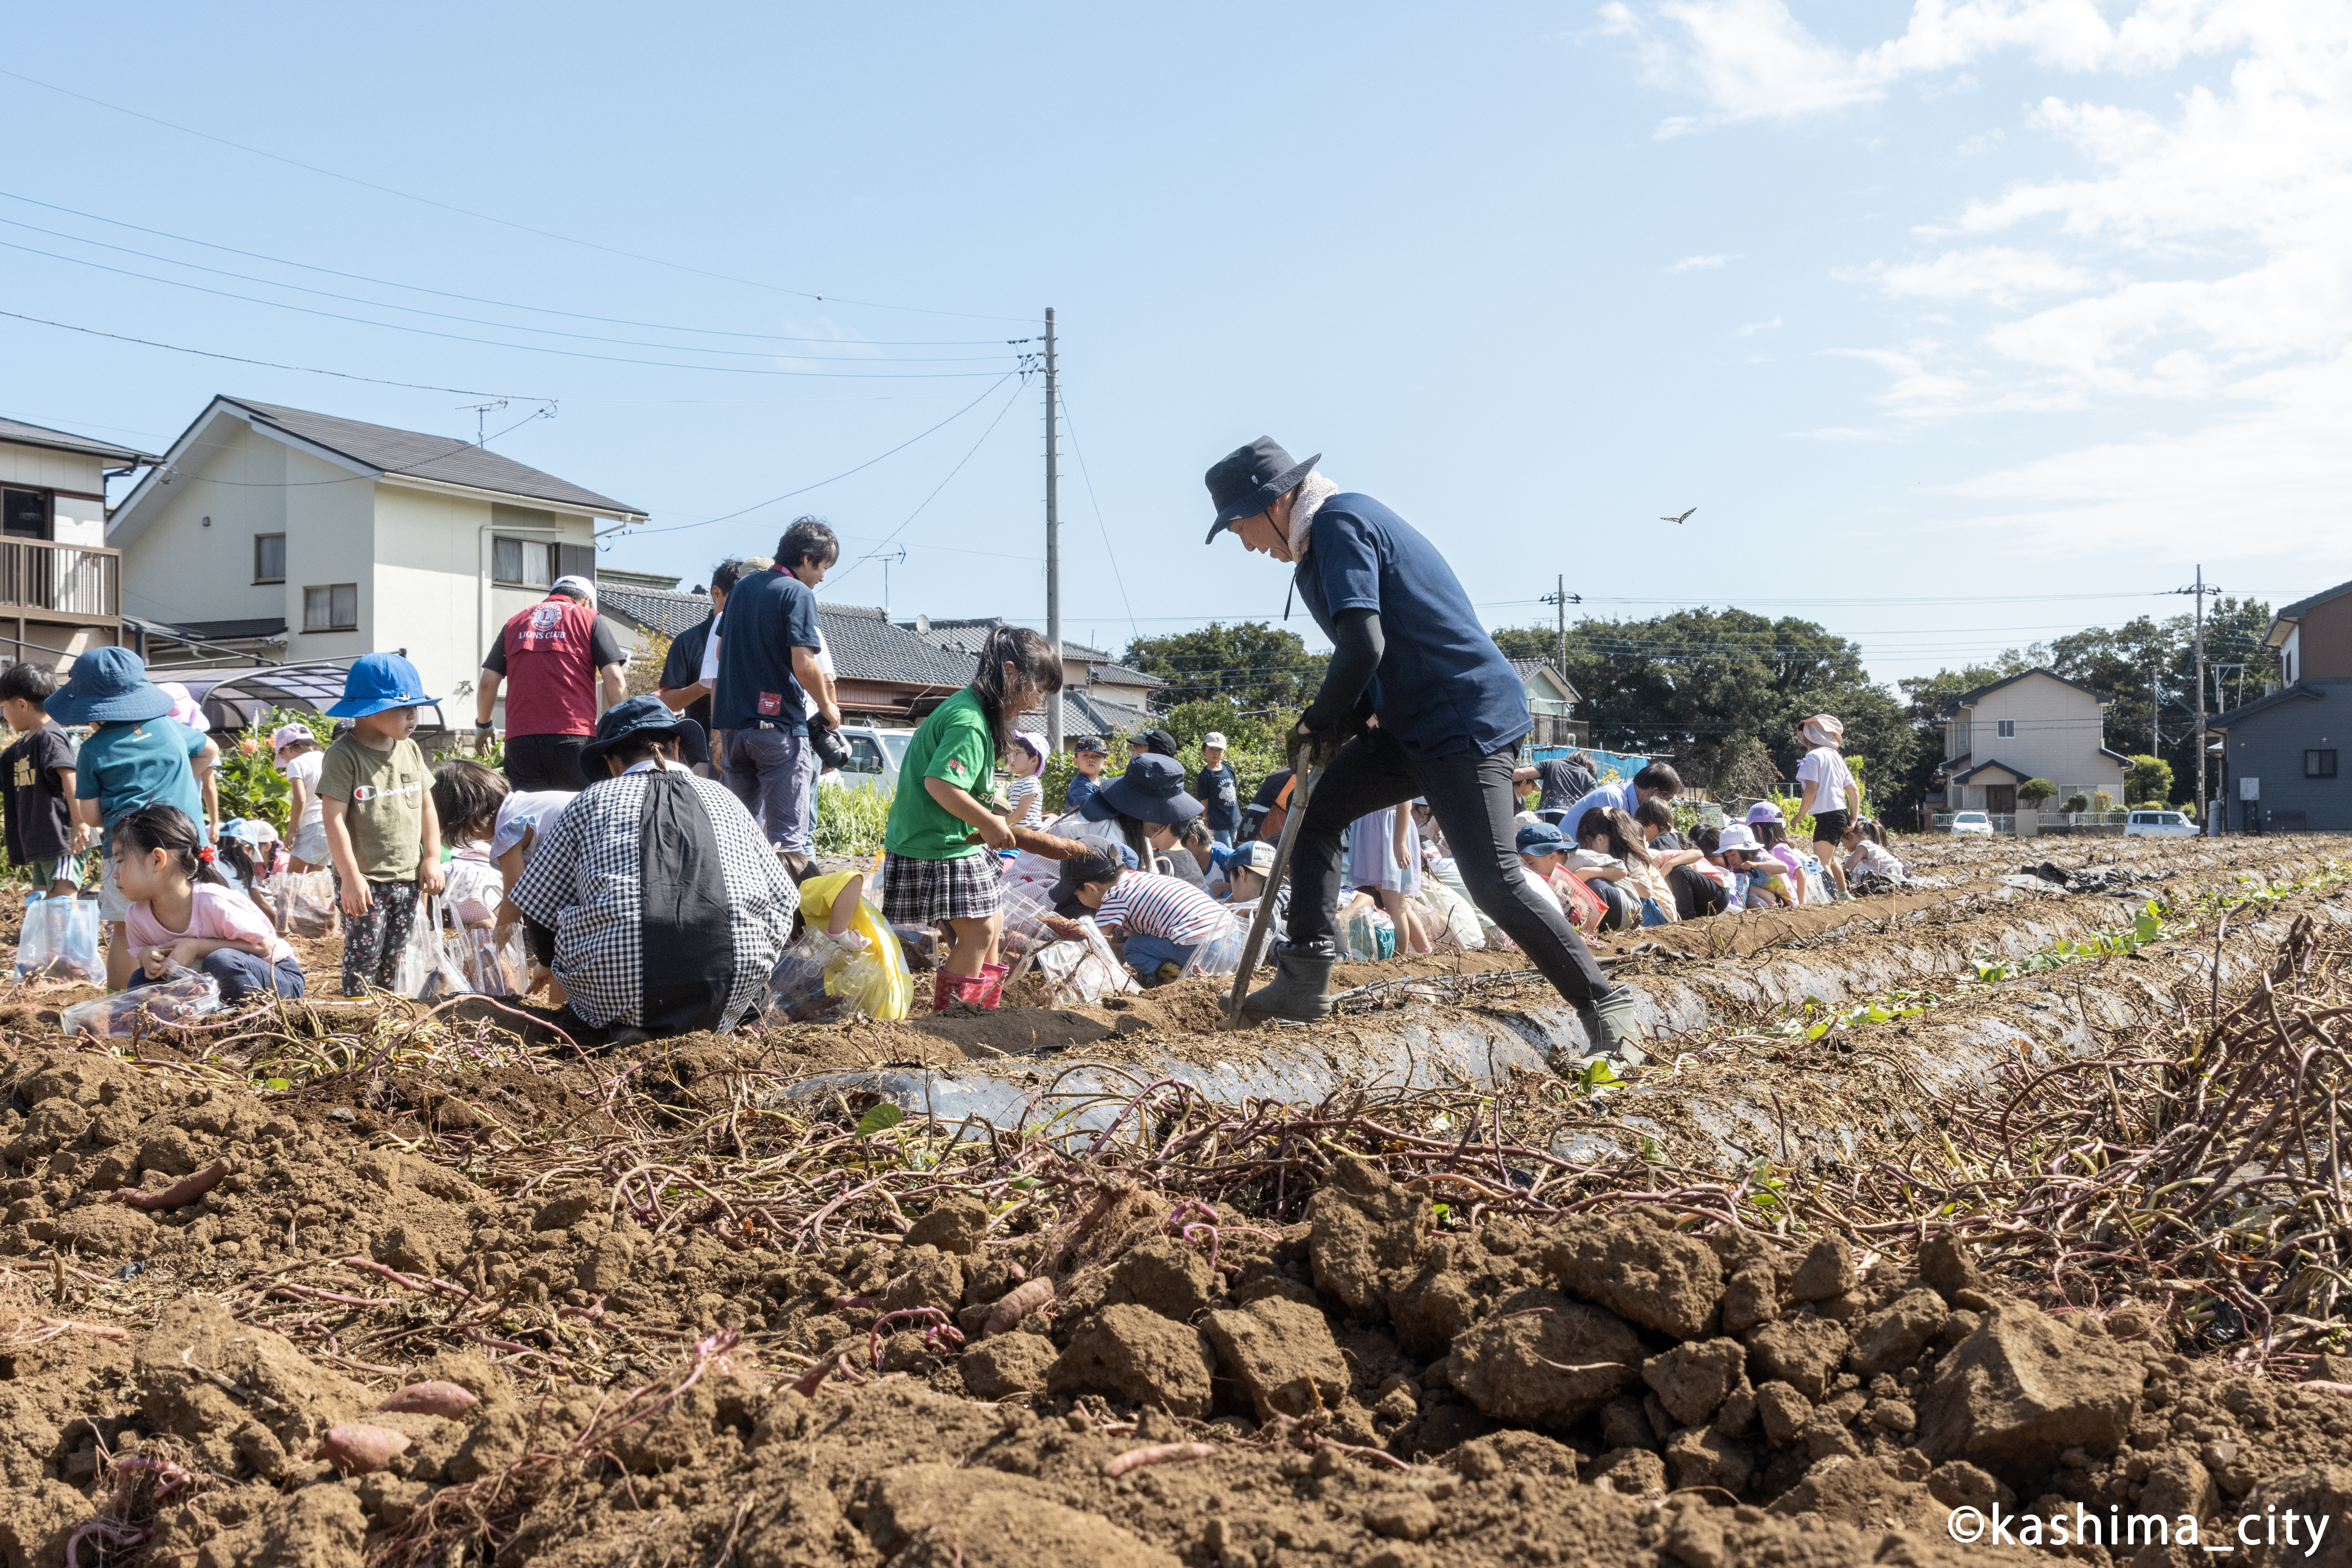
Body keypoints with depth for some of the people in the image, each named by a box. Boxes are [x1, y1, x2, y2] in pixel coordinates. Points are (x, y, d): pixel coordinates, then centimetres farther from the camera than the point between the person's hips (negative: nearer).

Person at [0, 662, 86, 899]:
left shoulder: (50, 738, -13)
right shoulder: (21, 745, 17)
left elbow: (70, 778, -22)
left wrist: (80, 824, -28)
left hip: (63, 841, -11)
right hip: (40, 844, 11)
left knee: (62, 899, -17)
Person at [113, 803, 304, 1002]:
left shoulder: (214, 901, -28)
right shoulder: (136, 916, -8)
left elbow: (264, 947, -21)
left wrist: (197, 947, -28)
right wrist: (147, 957, -18)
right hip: (210, 987, 6)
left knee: (222, 961, -35)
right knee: (141, 982, -11)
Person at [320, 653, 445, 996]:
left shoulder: (410, 751, 7)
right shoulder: (344, 755, -12)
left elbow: (427, 806, 15)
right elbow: (335, 818, -15)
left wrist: (432, 859, 10)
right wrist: (350, 877, -17)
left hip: (407, 878, 6)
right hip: (365, 881, -6)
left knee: (393, 956, 13)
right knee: (363, 955, -2)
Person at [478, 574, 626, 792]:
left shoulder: (514, 623, 19)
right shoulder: (590, 620, 9)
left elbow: (488, 682, 14)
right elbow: (613, 677, -2)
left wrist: (482, 726, 28)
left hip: (520, 740, 3)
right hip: (574, 738, -3)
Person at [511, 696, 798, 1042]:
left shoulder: (592, 801, 13)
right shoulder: (724, 798, 18)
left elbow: (538, 911, 17)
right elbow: (784, 903, 20)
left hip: (617, 991, -1)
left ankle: (624, 1022, 5)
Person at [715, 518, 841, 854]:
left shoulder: (743, 587, 13)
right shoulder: (798, 594, -10)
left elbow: (722, 651, 22)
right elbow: (804, 665, -18)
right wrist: (827, 708, -3)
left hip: (735, 722, 7)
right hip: (780, 725, -7)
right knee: (790, 837, -7)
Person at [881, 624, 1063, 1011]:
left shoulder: (969, 709, 11)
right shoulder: (969, 722, -22)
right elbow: (940, 783, -31)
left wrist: (988, 826, 7)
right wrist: (989, 823, -20)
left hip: (957, 842, 11)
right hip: (937, 851, -11)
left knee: (993, 924, 16)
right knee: (979, 935, -8)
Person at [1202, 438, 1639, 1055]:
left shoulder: (1340, 522, -14)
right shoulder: (1328, 534, 17)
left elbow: (1363, 646, -27)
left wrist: (1321, 721, -10)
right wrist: (1339, 726, 7)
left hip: (1469, 723, -11)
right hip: (1413, 725, 11)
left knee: (1494, 884, -15)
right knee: (1315, 808, 13)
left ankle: (1604, 1003, -4)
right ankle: (1304, 984, 14)